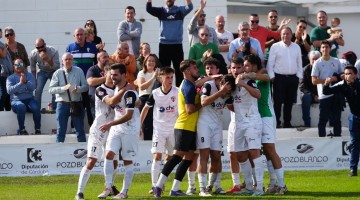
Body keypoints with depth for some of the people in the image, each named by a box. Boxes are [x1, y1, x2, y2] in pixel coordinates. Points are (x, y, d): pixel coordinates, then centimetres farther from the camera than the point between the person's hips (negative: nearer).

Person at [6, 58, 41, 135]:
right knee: (21, 107, -36)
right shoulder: (10, 78, 7)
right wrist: (20, 83, -23)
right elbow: (9, 90, -12)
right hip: (16, 100, -2)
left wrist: (26, 81, -26)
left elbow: (32, 87, -6)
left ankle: (38, 129, -20)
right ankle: (22, 129, -27)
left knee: (36, 107, -31)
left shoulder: (29, 75, 11)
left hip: (29, 99, 2)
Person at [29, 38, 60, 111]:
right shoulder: (33, 54, -18)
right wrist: (34, 80, 1)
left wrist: (47, 60, -46)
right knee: (38, 90, -11)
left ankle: (54, 109, -4)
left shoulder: (53, 51, -28)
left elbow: (57, 66, -32)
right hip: (42, 72, 2)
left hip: (53, 72, -2)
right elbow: (33, 68, -1)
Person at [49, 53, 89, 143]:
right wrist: (63, 88, -22)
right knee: (61, 130, 3)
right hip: (62, 104, -1)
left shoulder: (79, 71, 5)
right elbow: (51, 89, -6)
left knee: (80, 130, 5)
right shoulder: (57, 73, 1)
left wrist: (78, 89, -18)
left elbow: (86, 86, 3)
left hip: (76, 104, 1)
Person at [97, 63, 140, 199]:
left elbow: (128, 116, -24)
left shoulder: (129, 92, -20)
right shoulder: (116, 88, 6)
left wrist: (110, 124, -24)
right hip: (116, 128, 7)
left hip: (130, 130, -7)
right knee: (109, 155, -6)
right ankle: (108, 188, -2)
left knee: (128, 161, 2)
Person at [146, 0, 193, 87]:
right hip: (164, 45, 1)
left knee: (179, 69, 2)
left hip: (177, 45, -1)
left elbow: (189, 7, -13)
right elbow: (149, 9, -7)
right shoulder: (161, 11, 6)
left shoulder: (180, 10, 4)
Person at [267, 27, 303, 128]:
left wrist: (299, 75, 6)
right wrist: (272, 76, -7)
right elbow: (270, 63, -1)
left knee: (289, 102, 7)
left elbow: (299, 63, 14)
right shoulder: (275, 47, 1)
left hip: (293, 78, 4)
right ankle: (277, 122, -3)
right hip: (279, 77, -3)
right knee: (278, 101, -5)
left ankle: (287, 122, 13)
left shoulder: (296, 47, 11)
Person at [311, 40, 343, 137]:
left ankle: (337, 137, 17)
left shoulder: (336, 61, 9)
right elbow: (314, 80, -8)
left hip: (336, 94, 4)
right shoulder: (317, 63, -2)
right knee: (323, 119, -1)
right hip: (324, 95, -4)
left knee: (337, 118, 9)